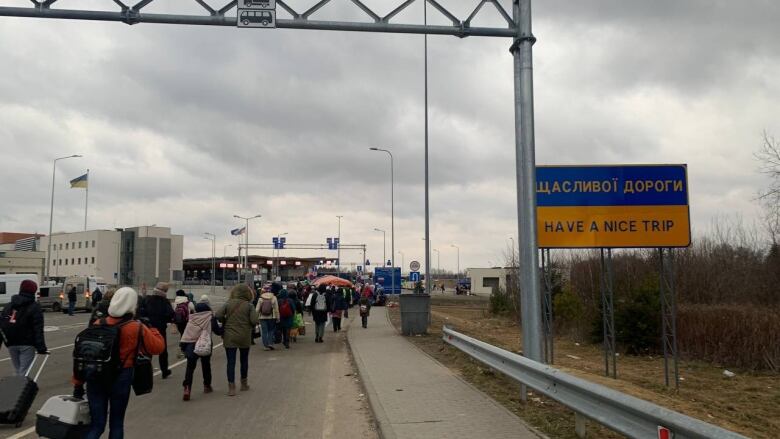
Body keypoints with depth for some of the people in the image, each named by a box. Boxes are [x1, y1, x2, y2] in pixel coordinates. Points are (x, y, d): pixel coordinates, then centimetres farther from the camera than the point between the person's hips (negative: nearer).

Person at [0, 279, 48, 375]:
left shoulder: (8, 306, 12)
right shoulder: (34, 307, -6)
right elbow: (38, 330, -13)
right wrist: (41, 347, -15)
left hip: (11, 344, 5)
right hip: (27, 345, -5)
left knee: (17, 371, 18)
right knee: (24, 372, -3)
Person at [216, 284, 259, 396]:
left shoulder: (228, 303, -3)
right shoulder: (249, 305, -6)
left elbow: (218, 315, -10)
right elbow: (255, 320, -15)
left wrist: (225, 322, 7)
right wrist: (250, 325, 6)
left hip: (229, 337, 0)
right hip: (244, 337, 0)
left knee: (231, 362, 2)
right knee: (244, 360, 18)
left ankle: (231, 387, -3)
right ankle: (244, 383, 31)